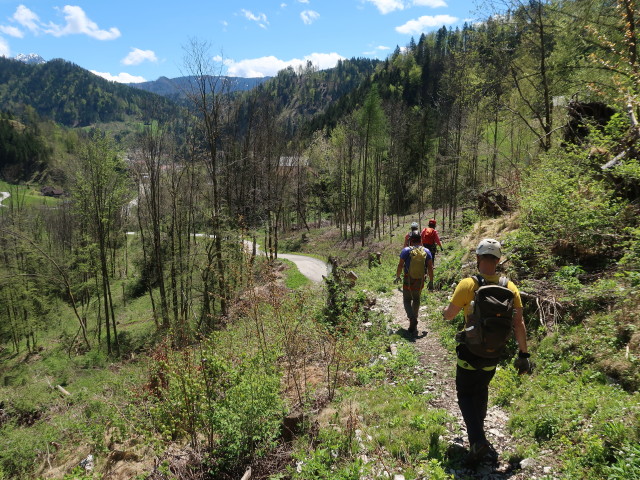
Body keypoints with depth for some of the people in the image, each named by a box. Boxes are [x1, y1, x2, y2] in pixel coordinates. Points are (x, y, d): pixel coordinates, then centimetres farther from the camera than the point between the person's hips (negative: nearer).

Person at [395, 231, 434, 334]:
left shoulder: (406, 250, -9)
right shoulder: (426, 251, -2)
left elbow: (400, 265, -7)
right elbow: (430, 268, -3)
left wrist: (397, 276, 8)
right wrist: (431, 282, 3)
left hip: (408, 280, -3)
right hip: (420, 281, 3)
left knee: (407, 301, 9)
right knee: (416, 300, 21)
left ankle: (412, 319, -17)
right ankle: (413, 326, 27)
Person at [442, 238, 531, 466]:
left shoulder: (468, 285, -18)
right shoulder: (510, 287, -6)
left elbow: (449, 314, -8)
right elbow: (519, 324, -4)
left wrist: (444, 310, 16)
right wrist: (523, 355, 4)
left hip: (470, 350, -4)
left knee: (465, 394, 9)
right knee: (481, 391, 25)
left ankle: (478, 440, -8)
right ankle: (478, 429, 40)